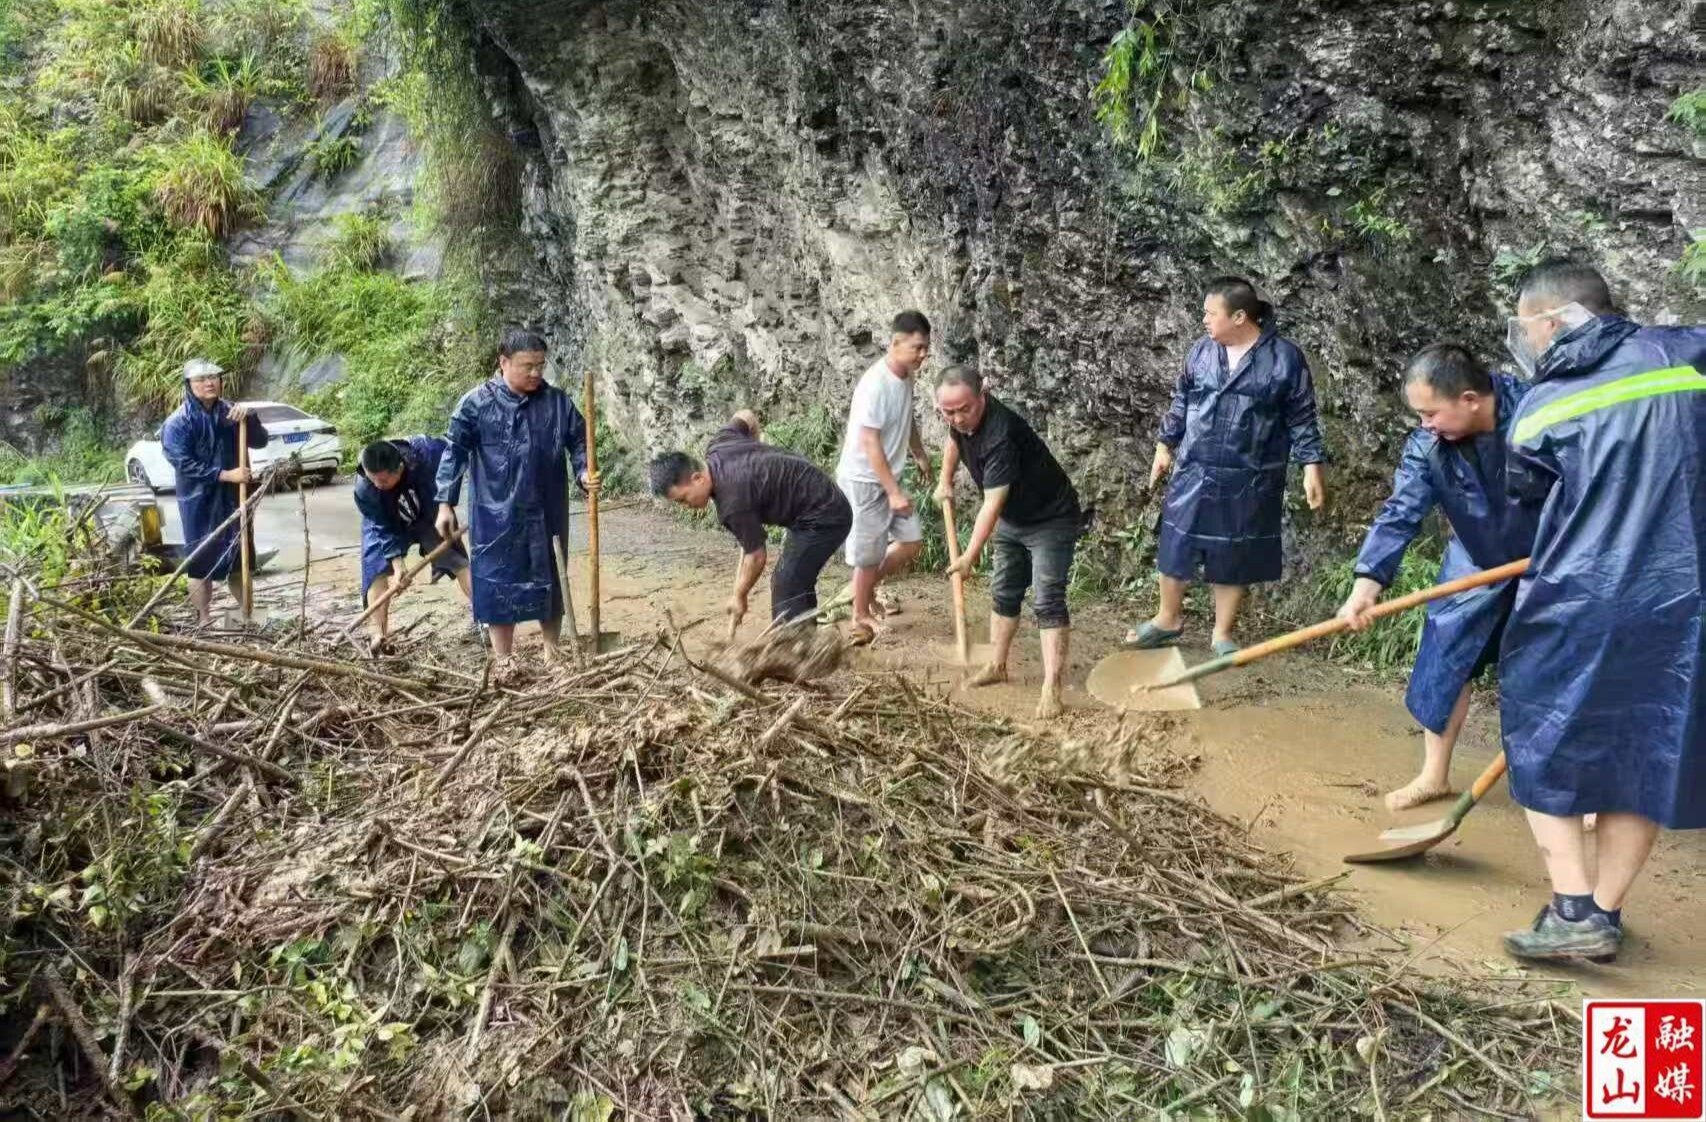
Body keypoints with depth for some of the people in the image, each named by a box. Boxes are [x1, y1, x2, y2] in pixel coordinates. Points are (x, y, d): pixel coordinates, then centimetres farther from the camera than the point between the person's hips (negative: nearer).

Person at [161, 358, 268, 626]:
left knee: (238, 558, 15)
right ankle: (205, 620, 12)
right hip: (199, 502, -5)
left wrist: (250, 417, -16)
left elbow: (260, 442, 3)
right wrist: (226, 475, -22)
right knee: (201, 561, 2)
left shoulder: (230, 412, 5)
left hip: (233, 498, 5)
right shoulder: (178, 422, -10)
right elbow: (183, 463, -17)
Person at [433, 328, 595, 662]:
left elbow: (578, 443, 8)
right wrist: (446, 503, -8)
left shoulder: (558, 402, 1)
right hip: (495, 517, -2)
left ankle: (552, 654, 31)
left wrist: (585, 473, -12)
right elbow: (454, 452, -4)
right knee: (497, 587, 3)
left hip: (546, 515, 3)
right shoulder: (476, 403, -6)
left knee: (549, 584, 13)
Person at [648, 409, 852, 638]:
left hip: (823, 516, -10)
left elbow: (756, 556, -16)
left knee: (785, 591, -11)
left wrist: (739, 597, -1)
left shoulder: (733, 502, -27)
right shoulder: (717, 446, -3)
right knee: (798, 585, 16)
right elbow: (747, 416, 16)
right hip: (829, 505, 10)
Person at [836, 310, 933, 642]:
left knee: (912, 540, 9)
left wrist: (920, 455, 31)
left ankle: (867, 588, 27)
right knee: (870, 553, 1)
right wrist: (894, 492, -25)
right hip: (863, 480, -9)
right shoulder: (875, 385, -26)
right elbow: (870, 444, -26)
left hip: (887, 477, 9)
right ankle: (861, 616, 19)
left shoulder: (906, 377, 2)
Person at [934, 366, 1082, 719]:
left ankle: (1051, 689, -17)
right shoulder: (962, 419, -10)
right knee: (1003, 593, 16)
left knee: (1047, 601, -14)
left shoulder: (1000, 435, -36)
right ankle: (997, 666, 31)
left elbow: (992, 503, -37)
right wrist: (946, 482, 19)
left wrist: (970, 556, -37)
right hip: (1012, 519, 9)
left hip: (1051, 520, -9)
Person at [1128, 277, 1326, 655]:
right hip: (1193, 472, 3)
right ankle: (1168, 619, 29)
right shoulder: (1202, 351, 2)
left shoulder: (1285, 358, -9)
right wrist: (1165, 445, 15)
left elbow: (1302, 418, -3)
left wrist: (1311, 467, -7)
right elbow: (1181, 402, 14)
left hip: (1249, 480, -3)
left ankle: (1223, 634, 23)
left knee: (1234, 557, 8)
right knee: (1176, 545, 9)